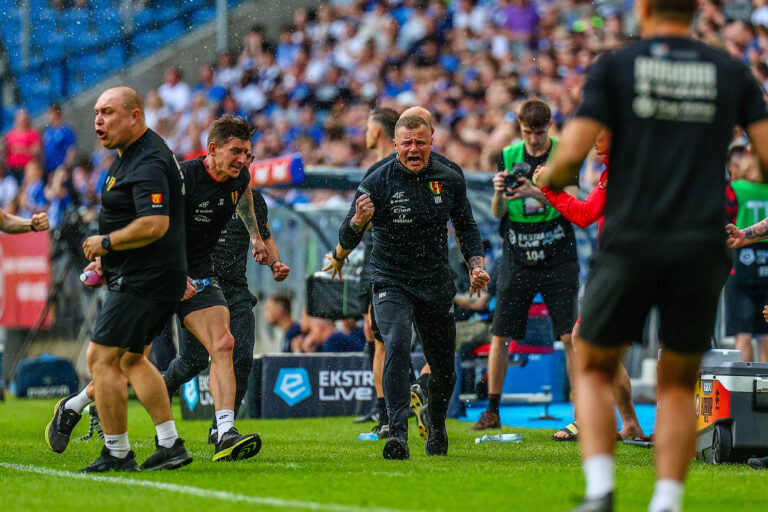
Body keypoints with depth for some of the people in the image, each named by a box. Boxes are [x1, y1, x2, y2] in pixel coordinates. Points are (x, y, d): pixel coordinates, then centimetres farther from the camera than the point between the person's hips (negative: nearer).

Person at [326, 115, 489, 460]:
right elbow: (347, 238, -13)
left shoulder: (449, 180, 0)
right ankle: (397, 433, -31)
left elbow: (465, 226, 16)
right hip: (390, 282, -3)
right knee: (397, 345, -28)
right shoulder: (377, 182, -11)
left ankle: (435, 419, 43)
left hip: (436, 284, 3)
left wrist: (475, 263, 3)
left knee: (444, 367, 11)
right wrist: (358, 221, -34)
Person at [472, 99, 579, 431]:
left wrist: (535, 192, -30)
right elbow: (497, 212, 4)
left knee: (571, 337, -8)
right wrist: (499, 193, -19)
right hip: (517, 260, 3)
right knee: (500, 335, 1)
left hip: (558, 261, -2)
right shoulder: (509, 157, 5)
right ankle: (492, 411, 12)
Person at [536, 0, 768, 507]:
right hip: (702, 245, 2)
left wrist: (551, 180, 15)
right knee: (679, 385, 15)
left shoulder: (616, 66, 2)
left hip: (631, 243, -2)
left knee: (593, 370, 16)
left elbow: (573, 152, -6)